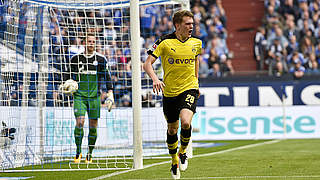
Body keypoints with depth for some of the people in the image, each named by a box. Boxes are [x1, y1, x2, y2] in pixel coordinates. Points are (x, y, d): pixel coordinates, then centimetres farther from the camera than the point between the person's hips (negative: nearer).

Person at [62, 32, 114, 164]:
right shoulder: (76, 59, 8)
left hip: (94, 97, 0)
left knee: (93, 126, 1)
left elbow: (107, 76, 7)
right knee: (79, 122, -15)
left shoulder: (101, 59, 5)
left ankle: (90, 154, 14)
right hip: (79, 95, 0)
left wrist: (110, 92, -2)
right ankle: (78, 152, -4)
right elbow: (69, 75, 18)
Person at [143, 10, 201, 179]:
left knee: (185, 122, -25)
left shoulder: (196, 43, 2)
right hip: (169, 91, 0)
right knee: (172, 129, 12)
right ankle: (174, 161, 37)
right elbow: (147, 63, -12)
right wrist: (155, 78, -30)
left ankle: (183, 151, 4)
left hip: (189, 89, 0)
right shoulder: (165, 42, -9)